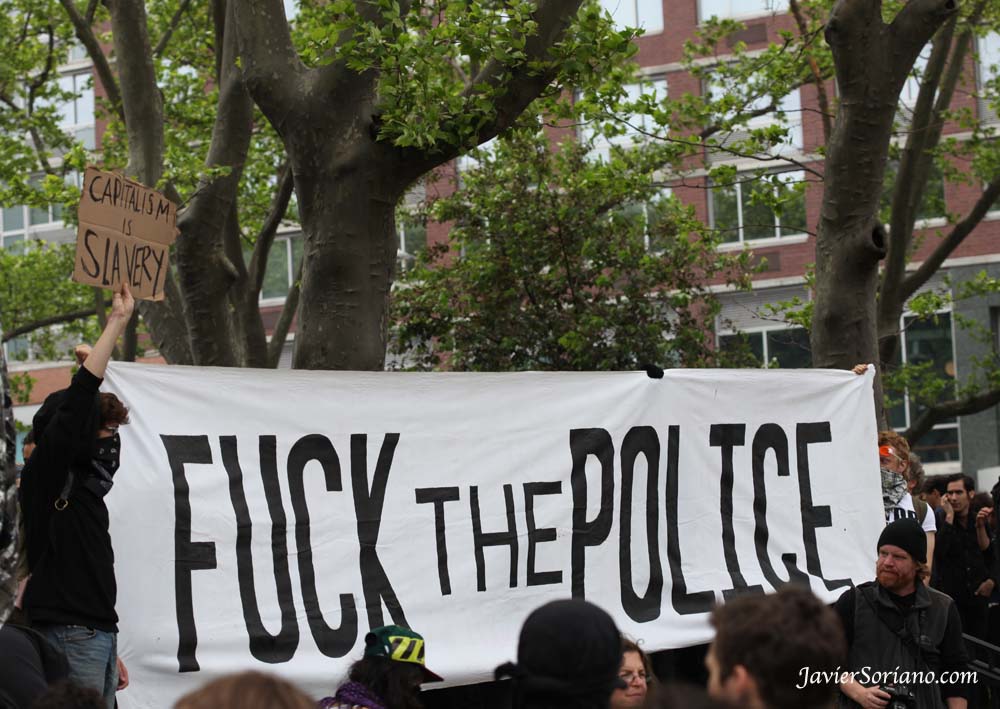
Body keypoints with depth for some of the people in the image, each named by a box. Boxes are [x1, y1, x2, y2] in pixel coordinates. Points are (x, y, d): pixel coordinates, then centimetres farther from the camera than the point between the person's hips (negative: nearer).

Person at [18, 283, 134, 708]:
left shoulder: (87, 486, 20)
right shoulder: (47, 474, -5)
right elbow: (79, 395, -17)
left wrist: (110, 654, 23)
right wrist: (117, 322, -15)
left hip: (97, 637, 9)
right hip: (68, 639, -9)